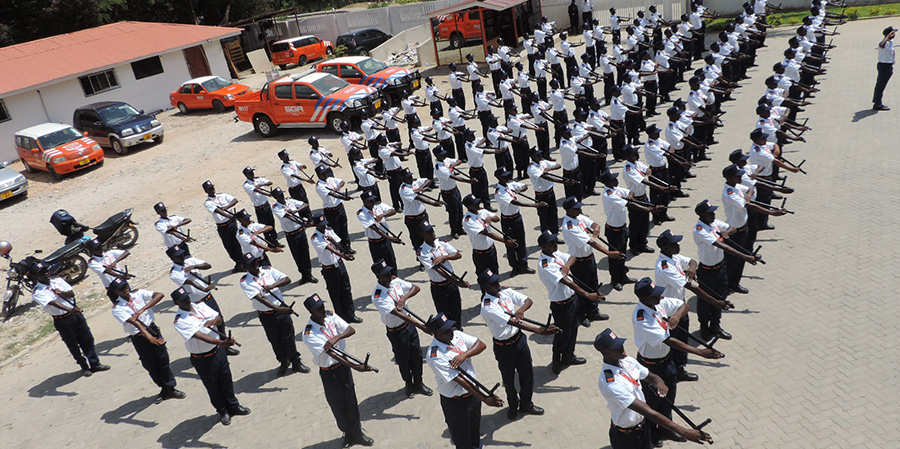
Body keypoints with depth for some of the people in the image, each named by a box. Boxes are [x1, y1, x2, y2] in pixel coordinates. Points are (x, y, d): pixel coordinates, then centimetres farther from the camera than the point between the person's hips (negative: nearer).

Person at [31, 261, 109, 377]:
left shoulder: (57, 279, 6)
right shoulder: (37, 293, -11)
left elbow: (72, 293, 2)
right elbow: (53, 303, -27)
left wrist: (62, 293, -20)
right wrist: (70, 309, -40)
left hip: (76, 314, 4)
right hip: (62, 321, -4)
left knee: (87, 339, 11)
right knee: (73, 345, 7)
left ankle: (95, 364, 24)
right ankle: (85, 367, 23)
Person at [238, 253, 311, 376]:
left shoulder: (268, 270, -1)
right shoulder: (245, 282, -11)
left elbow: (287, 279, -7)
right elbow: (259, 298, -23)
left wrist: (272, 286, -23)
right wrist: (278, 308, -34)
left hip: (282, 310, 1)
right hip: (266, 316, -1)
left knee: (288, 337, 6)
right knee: (275, 340, 12)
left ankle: (296, 361, 24)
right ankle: (283, 362, 35)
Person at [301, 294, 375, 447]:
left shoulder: (331, 316, -7)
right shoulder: (309, 334, -23)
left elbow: (351, 330, -13)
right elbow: (331, 354, -29)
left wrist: (336, 338, -32)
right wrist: (355, 366, -35)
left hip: (343, 364, 3)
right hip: (328, 372, -3)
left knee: (350, 400, 10)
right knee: (337, 404, 10)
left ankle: (357, 432, 27)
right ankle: (348, 434, 31)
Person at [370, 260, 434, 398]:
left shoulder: (396, 281, -8)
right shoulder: (377, 297, -28)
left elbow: (416, 288, -1)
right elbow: (399, 314, -34)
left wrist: (404, 297, -22)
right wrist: (421, 326, -39)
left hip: (410, 323, 5)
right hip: (396, 332, -5)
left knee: (417, 354, 16)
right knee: (403, 359, 15)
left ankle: (418, 383, 38)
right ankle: (409, 384, 40)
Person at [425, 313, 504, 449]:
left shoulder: (456, 335, -8)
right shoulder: (434, 355, -29)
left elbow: (481, 345, -10)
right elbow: (459, 379, -30)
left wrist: (464, 355, -29)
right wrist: (485, 399, -29)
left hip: (473, 392, 6)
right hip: (455, 402, -6)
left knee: (475, 431, 28)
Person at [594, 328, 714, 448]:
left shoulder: (627, 361, -9)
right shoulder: (610, 384, -35)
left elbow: (651, 377, 5)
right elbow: (648, 412, -37)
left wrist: (659, 382, -21)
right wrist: (683, 432, -38)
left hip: (643, 424, 7)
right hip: (626, 436, -6)